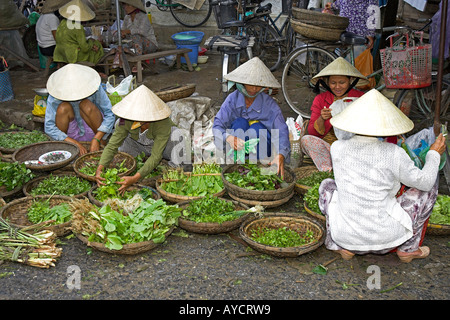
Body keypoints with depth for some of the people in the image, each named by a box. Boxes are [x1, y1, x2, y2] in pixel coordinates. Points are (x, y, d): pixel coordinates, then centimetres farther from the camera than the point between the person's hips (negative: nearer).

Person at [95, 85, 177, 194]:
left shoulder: (163, 123, -40)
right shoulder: (126, 120, -30)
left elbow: (156, 156, -43)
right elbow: (112, 145, -28)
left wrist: (134, 178, -54)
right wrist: (100, 168, -45)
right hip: (140, 146, 4)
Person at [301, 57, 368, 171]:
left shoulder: (359, 97, 3)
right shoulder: (320, 99, 5)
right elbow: (312, 132, -2)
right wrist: (321, 119, -23)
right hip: (326, 146, 1)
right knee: (306, 139, -24)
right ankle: (327, 170, -32)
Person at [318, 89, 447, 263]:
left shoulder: (337, 148, -10)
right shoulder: (393, 153, -17)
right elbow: (424, 181, -2)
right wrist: (434, 154, 15)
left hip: (347, 237, 2)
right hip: (386, 237, -2)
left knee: (327, 185, 30)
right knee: (432, 179, 14)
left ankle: (342, 246, 19)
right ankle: (408, 248, 18)